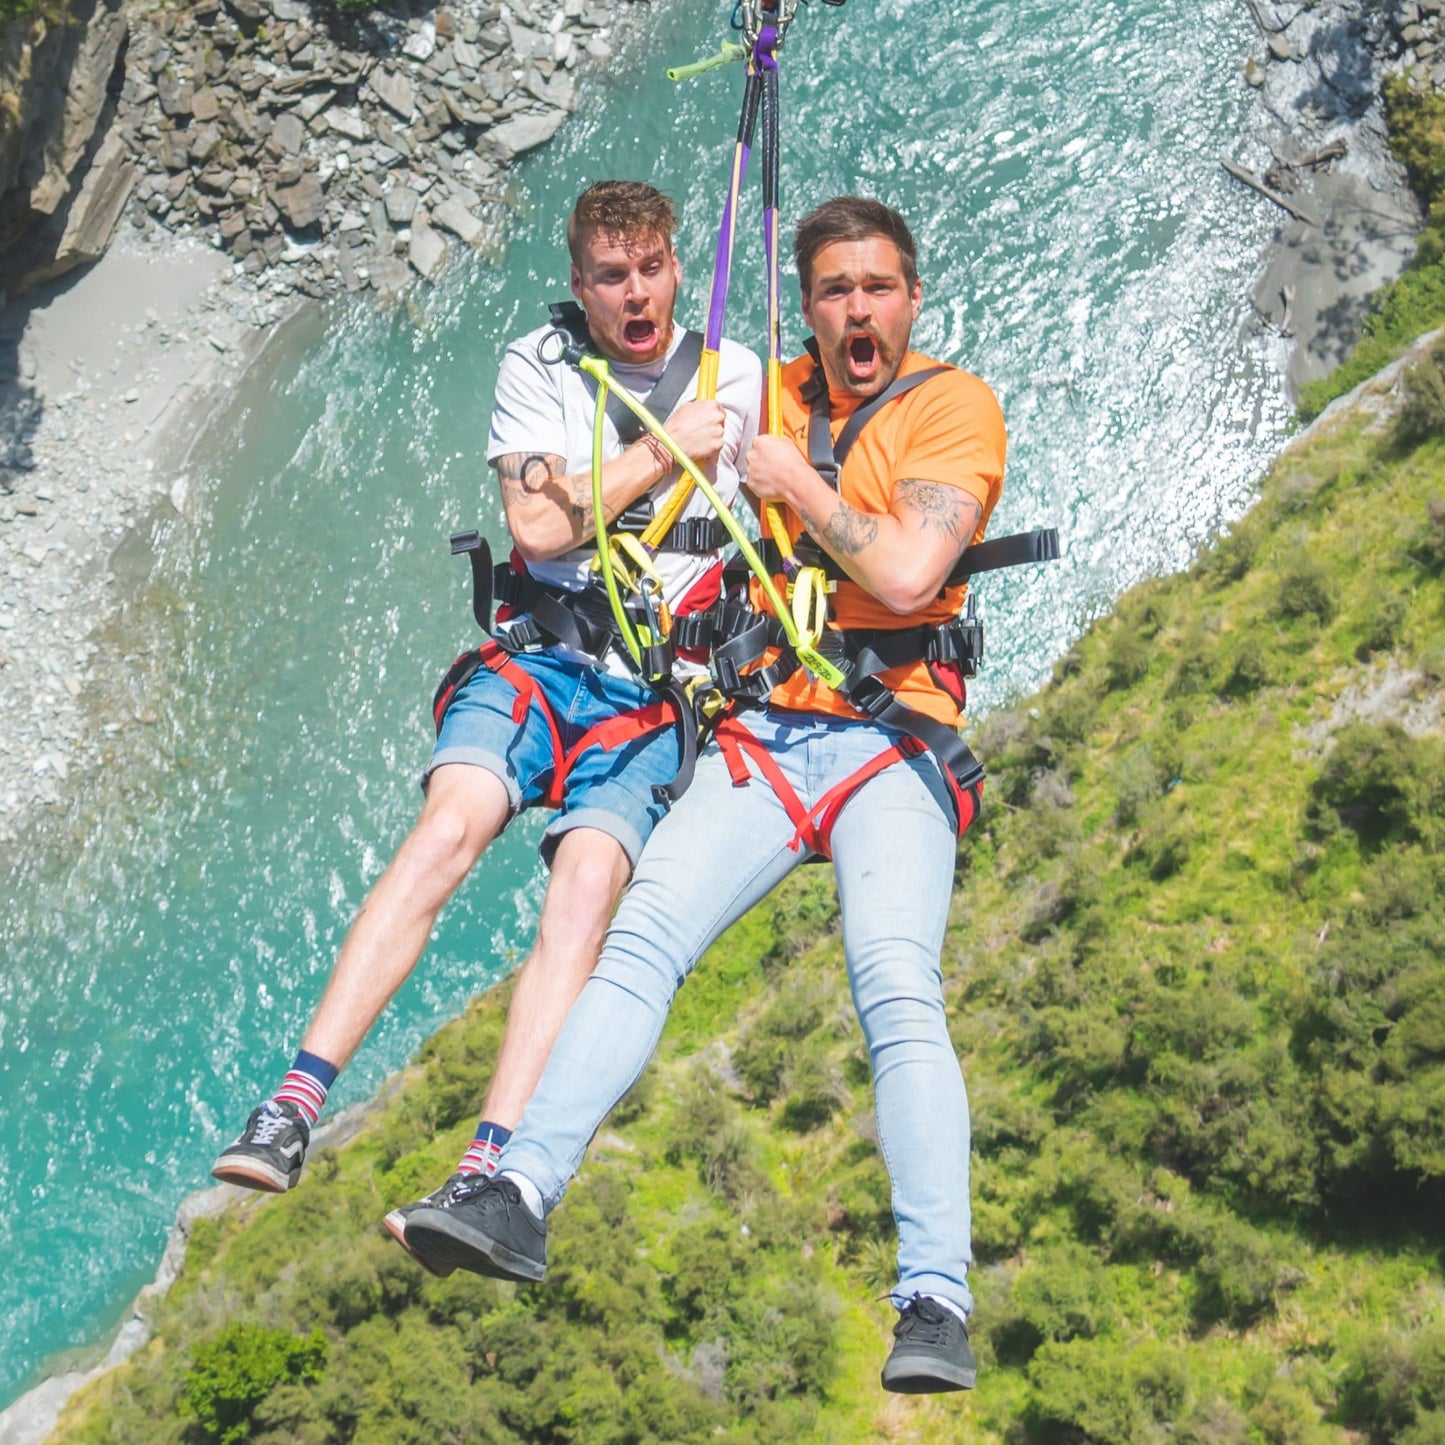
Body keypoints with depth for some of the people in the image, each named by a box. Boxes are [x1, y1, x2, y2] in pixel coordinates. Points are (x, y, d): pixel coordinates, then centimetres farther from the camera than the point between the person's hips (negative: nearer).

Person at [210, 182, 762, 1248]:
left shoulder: (739, 380, 10)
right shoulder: (538, 367, 7)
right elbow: (539, 526, -6)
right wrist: (664, 453, -5)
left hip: (658, 692, 0)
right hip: (539, 663, 0)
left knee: (588, 882, -25)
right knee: (449, 827, -28)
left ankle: (485, 1173, -35)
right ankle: (293, 1109, -32)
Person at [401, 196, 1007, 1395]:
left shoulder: (953, 405, 1)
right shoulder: (778, 395, 19)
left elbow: (906, 576, -14)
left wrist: (797, 486, -3)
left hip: (892, 744, -4)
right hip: (764, 738, 5)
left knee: (898, 993, -24)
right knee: (641, 939, -19)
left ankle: (936, 1305, -29)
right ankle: (520, 1199, -29)